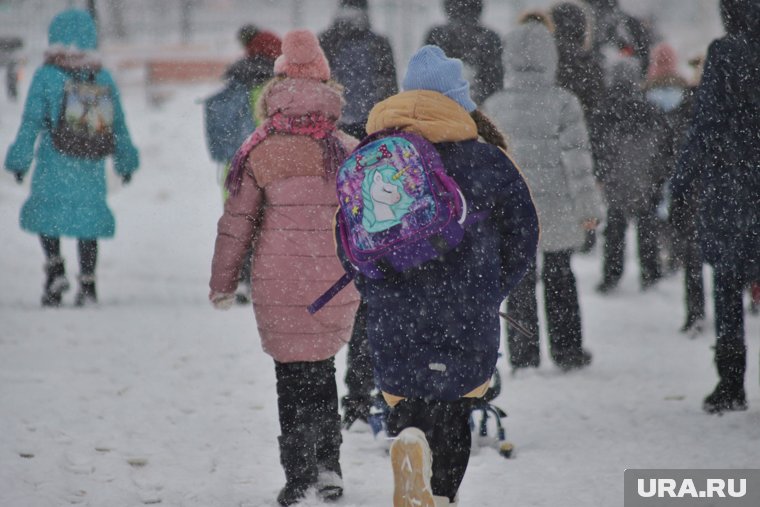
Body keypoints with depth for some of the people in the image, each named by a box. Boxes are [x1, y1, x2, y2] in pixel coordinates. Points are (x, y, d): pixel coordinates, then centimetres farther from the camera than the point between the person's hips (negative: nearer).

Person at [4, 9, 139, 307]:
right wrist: (125, 161, 21)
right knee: (88, 218, 11)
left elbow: (31, 123, -7)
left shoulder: (46, 77, -8)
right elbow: (119, 125, 10)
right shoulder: (104, 78, 3)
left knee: (45, 213, 14)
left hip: (55, 164, -3)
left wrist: (19, 159, 0)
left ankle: (55, 267, -6)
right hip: (92, 169, 3)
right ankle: (87, 285, 7)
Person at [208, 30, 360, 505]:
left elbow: (237, 221, -2)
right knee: (323, 367, 19)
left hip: (280, 280, -2)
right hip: (338, 282, 2)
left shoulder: (261, 151, -4)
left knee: (293, 376, 6)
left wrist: (223, 283, 8)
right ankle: (329, 463, 11)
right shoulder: (349, 150, 2)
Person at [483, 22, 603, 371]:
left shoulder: (493, 107, -2)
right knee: (559, 275, 15)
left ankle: (523, 356, 5)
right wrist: (588, 208, -3)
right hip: (556, 206, -1)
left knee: (519, 279, 8)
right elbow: (577, 159, -10)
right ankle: (566, 349, 20)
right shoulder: (563, 103, -9)